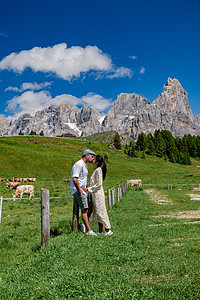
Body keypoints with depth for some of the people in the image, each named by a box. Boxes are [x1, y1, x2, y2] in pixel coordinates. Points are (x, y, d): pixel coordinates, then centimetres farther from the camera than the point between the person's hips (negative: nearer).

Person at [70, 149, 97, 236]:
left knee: (90, 206, 13)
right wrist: (79, 191, -21)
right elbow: (74, 179, -25)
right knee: (84, 209, -8)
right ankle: (89, 230, -4)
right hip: (78, 189, -10)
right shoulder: (79, 164, -17)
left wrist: (85, 188, 15)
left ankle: (84, 224, 21)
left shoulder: (85, 165, 16)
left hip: (82, 189, 10)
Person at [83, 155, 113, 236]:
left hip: (98, 193, -9)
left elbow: (98, 184, -19)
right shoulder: (96, 170, 14)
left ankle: (108, 230, 4)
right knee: (97, 213, 12)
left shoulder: (98, 170, -15)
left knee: (100, 212, -4)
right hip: (95, 194, 9)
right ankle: (100, 231, 18)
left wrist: (88, 189, -17)